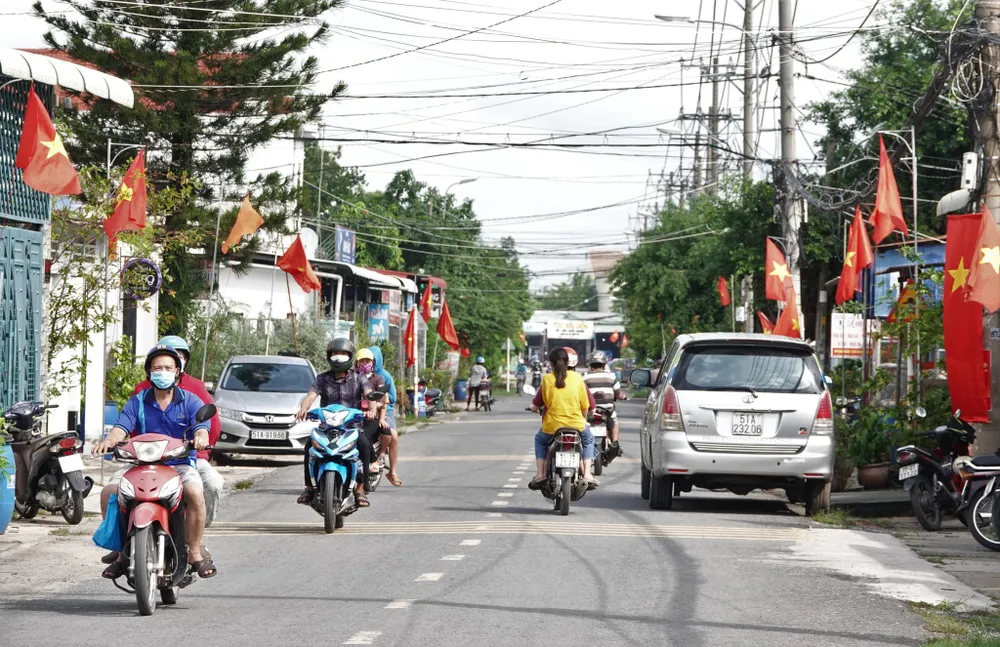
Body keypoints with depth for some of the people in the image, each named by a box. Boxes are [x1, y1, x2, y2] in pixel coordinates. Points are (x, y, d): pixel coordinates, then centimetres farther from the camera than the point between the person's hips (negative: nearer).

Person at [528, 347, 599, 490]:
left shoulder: (547, 379, -4)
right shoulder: (577, 378, 0)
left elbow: (536, 405, 0)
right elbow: (586, 406, 1)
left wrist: (533, 408, 24)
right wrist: (584, 419, 21)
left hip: (552, 426, 0)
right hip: (576, 424, 0)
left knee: (540, 440, 32)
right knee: (588, 439, 32)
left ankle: (540, 474, 17)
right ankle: (587, 474, 15)